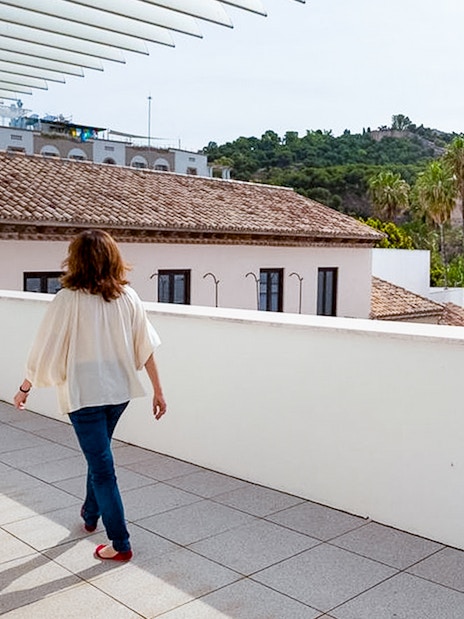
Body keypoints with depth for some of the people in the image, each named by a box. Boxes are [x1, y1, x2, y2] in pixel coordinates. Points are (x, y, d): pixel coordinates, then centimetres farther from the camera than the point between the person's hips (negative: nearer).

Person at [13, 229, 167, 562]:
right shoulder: (128, 296, -4)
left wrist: (25, 388, 5)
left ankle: (120, 544, 10)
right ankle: (91, 513, 45)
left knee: (101, 465, 3)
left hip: (84, 393, -5)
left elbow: (45, 350, -9)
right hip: (120, 389, 5)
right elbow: (146, 347, -1)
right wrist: (158, 389, 8)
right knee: (99, 454, 26)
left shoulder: (68, 300, -15)